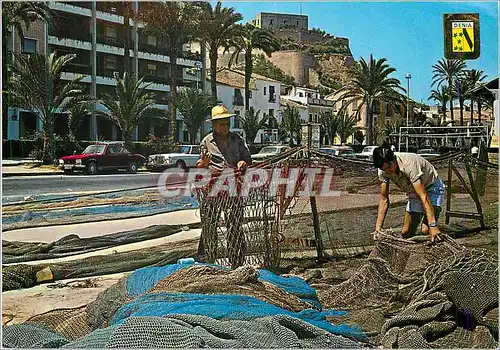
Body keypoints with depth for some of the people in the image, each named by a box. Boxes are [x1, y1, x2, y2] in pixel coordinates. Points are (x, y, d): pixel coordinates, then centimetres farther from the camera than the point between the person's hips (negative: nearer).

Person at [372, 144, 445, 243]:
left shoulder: (409, 164, -37)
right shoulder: (383, 170, -17)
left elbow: (423, 196, -41)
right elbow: (384, 199, -11)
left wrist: (433, 225, -47)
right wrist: (378, 227, -19)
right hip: (414, 193, 6)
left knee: (426, 230, -24)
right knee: (406, 233, 3)